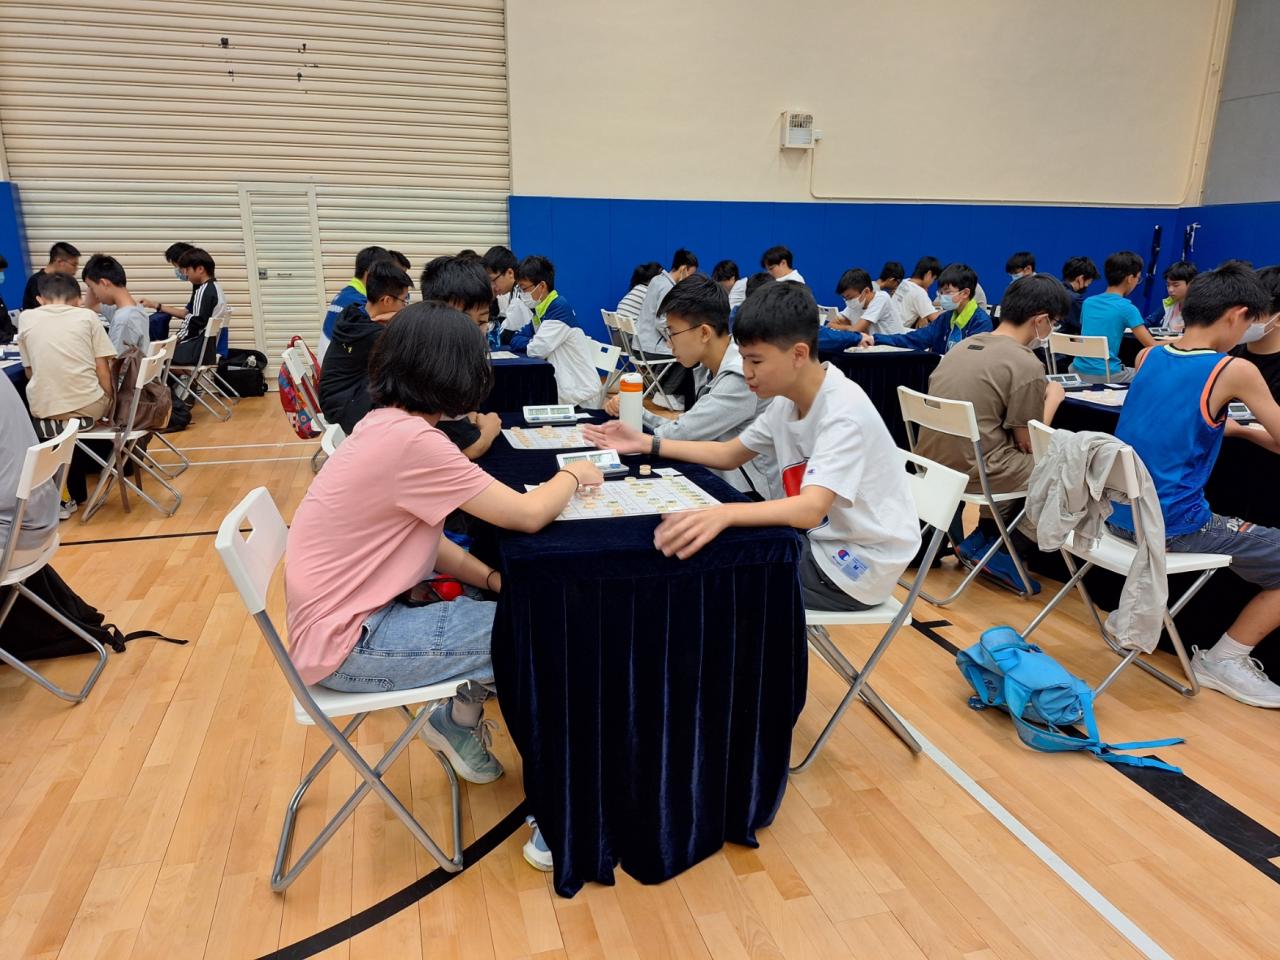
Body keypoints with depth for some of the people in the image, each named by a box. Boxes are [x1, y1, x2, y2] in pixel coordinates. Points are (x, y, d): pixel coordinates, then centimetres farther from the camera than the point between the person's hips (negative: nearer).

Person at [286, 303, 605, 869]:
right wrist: (572, 476, -4)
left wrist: (491, 579, -5)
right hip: (347, 646, -9)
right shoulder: (410, 439, -26)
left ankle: (461, 719, 24)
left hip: (353, 613, 9)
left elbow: (424, 538, 8)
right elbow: (529, 515, -23)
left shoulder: (386, 425, 2)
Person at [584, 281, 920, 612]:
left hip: (856, 564, -7)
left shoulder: (843, 412, -26)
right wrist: (645, 444, 1)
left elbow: (811, 509, -38)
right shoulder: (788, 399, 1)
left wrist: (725, 514, -55)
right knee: (708, 558, 3)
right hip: (820, 539, 8)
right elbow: (728, 455, 10)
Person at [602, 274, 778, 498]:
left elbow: (679, 436, -20)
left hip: (750, 497, -8)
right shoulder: (715, 370, 8)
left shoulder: (741, 378, -21)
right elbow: (688, 431, 7)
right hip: (722, 483, 8)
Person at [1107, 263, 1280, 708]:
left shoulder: (1148, 357, 5)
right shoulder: (1235, 371, -13)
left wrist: (1242, 428, 25)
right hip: (1172, 528, -8)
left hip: (1118, 515, 8)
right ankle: (1225, 659, 13)